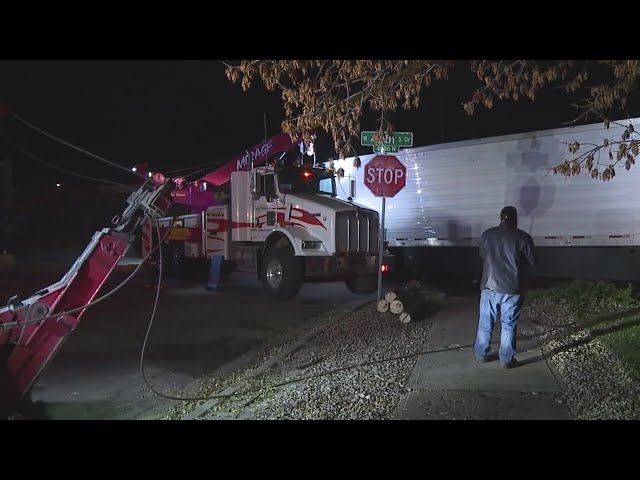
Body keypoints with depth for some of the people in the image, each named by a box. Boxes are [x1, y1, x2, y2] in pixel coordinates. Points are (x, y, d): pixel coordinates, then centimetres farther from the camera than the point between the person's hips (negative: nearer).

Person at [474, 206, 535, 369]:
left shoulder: (487, 234, -2)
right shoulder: (523, 237, -9)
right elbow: (532, 261, 1)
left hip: (489, 286, 2)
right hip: (511, 289, -2)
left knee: (485, 323, 15)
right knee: (509, 325, 10)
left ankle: (481, 354, 26)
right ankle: (507, 360, 18)